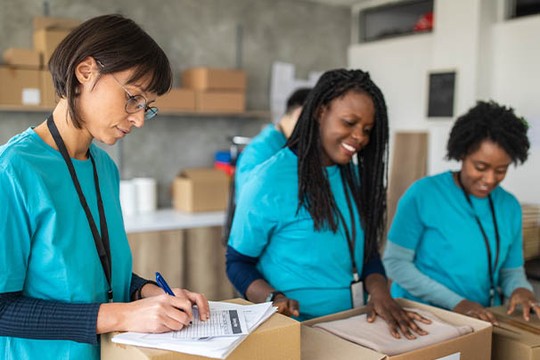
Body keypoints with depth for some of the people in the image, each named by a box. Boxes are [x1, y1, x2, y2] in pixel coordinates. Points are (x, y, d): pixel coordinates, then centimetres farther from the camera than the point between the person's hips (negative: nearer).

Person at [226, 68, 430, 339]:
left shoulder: (355, 177, 7)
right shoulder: (270, 180, -12)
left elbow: (367, 249, 11)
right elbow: (238, 261, -5)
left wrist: (379, 290, -8)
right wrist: (273, 298, -22)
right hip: (296, 329, -5)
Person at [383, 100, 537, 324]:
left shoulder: (510, 207, 4)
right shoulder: (423, 194, -10)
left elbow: (511, 269, 13)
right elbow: (395, 261, -10)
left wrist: (520, 289, -9)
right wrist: (455, 302, -16)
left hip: (481, 322, 4)